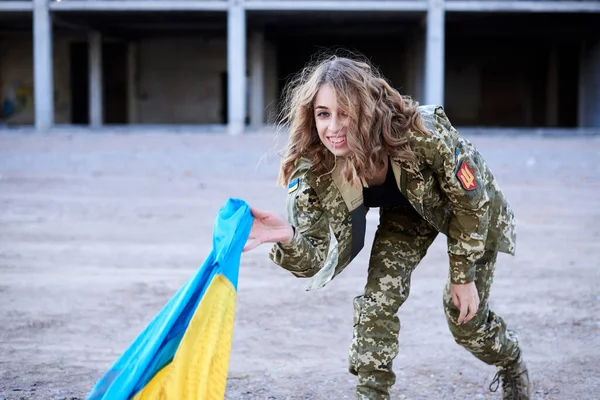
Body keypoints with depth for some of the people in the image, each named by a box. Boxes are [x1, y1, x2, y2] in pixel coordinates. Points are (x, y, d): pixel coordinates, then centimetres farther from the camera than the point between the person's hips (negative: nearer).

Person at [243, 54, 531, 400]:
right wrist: (287, 239, -55)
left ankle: (514, 366, 37)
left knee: (465, 317, 4)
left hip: (473, 211, -3)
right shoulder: (314, 170, -32)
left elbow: (471, 202, -25)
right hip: (406, 213, 3)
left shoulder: (422, 133, -42)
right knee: (376, 302, -14)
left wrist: (464, 277, -17)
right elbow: (313, 260, -32)